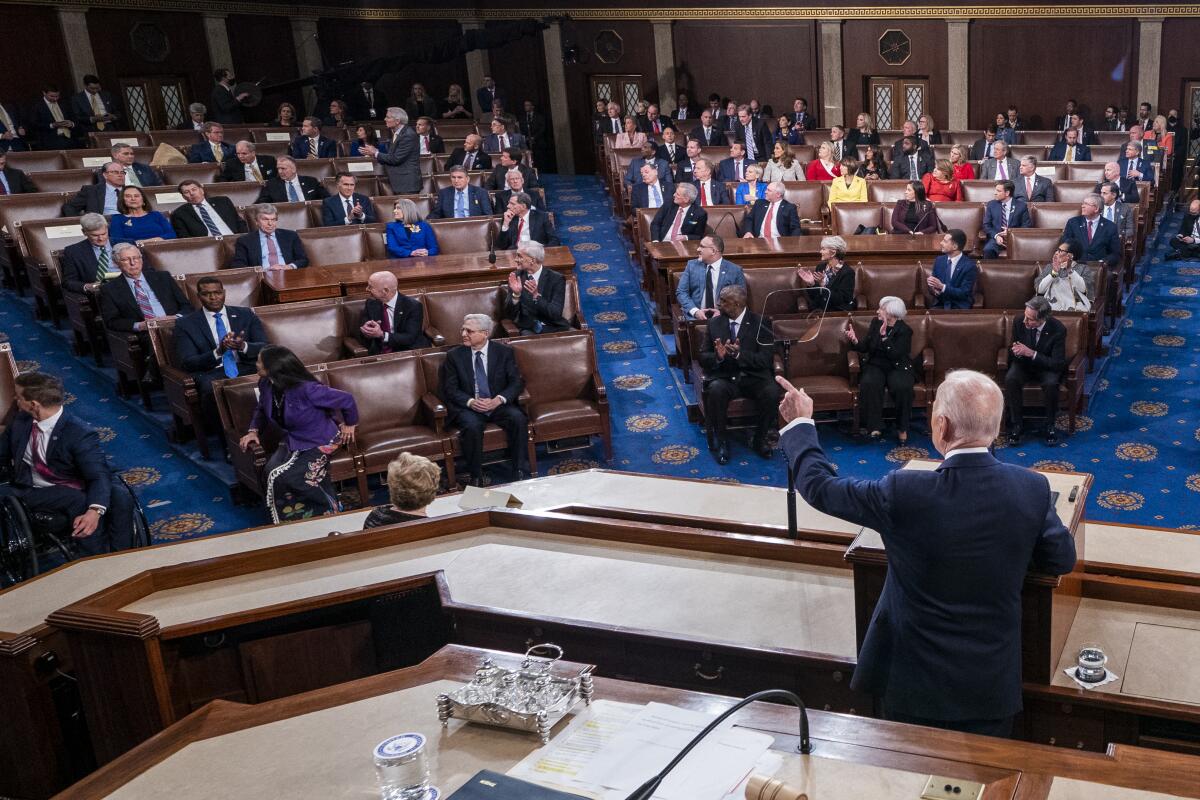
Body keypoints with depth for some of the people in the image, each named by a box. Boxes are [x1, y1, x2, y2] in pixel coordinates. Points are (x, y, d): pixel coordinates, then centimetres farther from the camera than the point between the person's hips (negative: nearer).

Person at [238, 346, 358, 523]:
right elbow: (261, 409, 18)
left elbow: (346, 399, -18)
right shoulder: (266, 384, -6)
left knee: (281, 476, -25)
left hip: (318, 441, -7)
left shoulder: (306, 389, -28)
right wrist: (253, 430, 1)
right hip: (291, 440, 7)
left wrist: (349, 424, -1)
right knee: (271, 473, -21)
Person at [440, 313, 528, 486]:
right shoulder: (454, 355, 5)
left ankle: (520, 470, -18)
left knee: (519, 419, -28)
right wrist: (470, 402, -18)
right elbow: (450, 389, 1)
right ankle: (475, 477, -20)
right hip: (468, 407, -1)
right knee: (472, 426, -34)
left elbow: (517, 382, -1)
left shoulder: (504, 352, 4)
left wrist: (499, 399, -19)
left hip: (498, 405, 1)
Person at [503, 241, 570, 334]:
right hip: (528, 329, 1)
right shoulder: (516, 276, 1)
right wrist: (516, 294, -20)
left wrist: (536, 296, -28)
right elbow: (509, 314, -2)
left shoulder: (556, 279, -7)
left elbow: (556, 314, -16)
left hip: (554, 328, -1)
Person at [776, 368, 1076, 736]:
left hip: (917, 683, -2)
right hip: (994, 682, 3)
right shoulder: (1032, 488, -15)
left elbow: (819, 486, -9)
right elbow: (1062, 559, 2)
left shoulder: (905, 492, -24)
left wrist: (799, 423, 6)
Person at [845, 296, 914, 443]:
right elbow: (866, 347, 9)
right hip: (876, 365, 3)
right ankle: (875, 426, -23)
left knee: (902, 386, -35)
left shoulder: (904, 330, -8)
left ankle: (902, 428, -13)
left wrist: (884, 335, -26)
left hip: (898, 367, -3)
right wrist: (855, 340, -12)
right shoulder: (875, 323, 6)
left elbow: (895, 354, -20)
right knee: (868, 383, -31)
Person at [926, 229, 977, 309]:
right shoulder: (939, 260, 8)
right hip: (940, 304, 3)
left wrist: (942, 287, -23)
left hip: (960, 307, -3)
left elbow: (964, 293, -14)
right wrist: (933, 289, -14)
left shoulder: (970, 265, -8)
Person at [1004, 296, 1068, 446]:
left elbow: (1057, 364, -22)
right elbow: (1012, 355, 0)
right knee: (1010, 379, -30)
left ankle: (1050, 426, -13)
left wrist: (1031, 353, -32)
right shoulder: (1019, 323, -14)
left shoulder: (1058, 330, -22)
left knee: (1051, 383, -35)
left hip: (1046, 367, -2)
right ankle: (1016, 424, -16)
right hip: (1024, 365, 2)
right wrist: (1016, 352, -26)